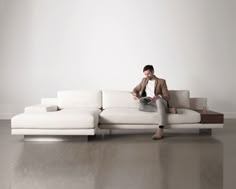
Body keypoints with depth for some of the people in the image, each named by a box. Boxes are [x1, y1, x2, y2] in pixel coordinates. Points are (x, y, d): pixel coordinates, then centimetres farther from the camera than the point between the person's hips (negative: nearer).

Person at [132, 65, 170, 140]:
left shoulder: (161, 81, 9)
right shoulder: (144, 80, 22)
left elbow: (167, 96, 1)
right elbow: (135, 89, 25)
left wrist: (158, 97, -21)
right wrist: (134, 93, -1)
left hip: (159, 101, -3)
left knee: (159, 100, -39)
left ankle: (160, 130, -48)